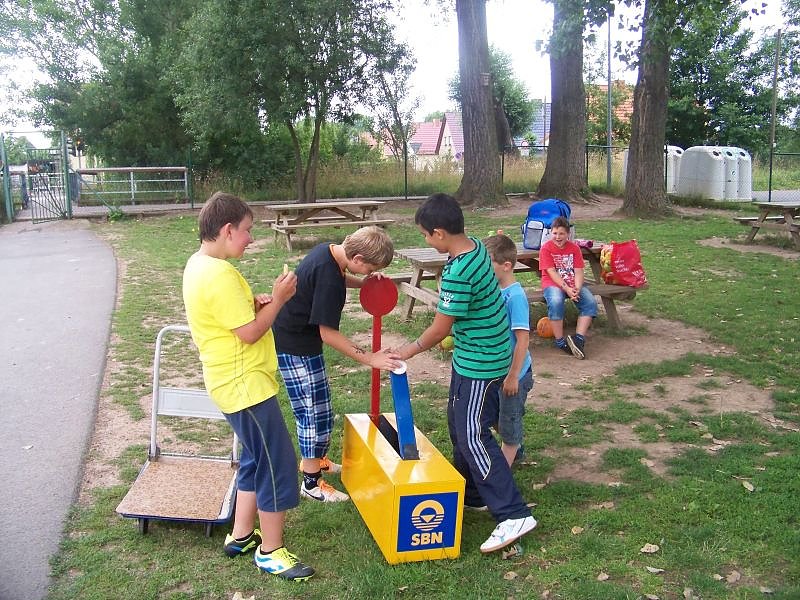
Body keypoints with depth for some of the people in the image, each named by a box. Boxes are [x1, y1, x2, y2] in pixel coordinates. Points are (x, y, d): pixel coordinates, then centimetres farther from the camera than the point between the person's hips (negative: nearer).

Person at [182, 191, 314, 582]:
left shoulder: (199, 265, 8)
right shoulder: (220, 274, -24)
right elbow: (250, 333, -22)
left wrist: (256, 303, 2)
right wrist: (277, 300, -10)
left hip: (236, 383, 11)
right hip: (246, 386, -10)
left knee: (256, 461, 22)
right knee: (277, 465, 1)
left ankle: (241, 536, 34)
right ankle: (271, 552, 16)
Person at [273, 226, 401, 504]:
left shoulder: (329, 251, -4)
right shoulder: (327, 278, -31)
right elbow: (328, 334, -27)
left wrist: (363, 283, 2)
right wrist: (370, 358, -23)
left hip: (296, 334, 10)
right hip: (294, 346, -10)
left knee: (315, 406, 22)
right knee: (315, 412, -1)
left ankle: (314, 458, 40)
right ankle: (312, 483, 11)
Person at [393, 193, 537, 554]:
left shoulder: (457, 274, -27)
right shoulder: (476, 246, 1)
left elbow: (439, 329, -17)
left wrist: (410, 351, -1)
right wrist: (457, 334, 22)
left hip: (479, 362, -10)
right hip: (476, 355, 10)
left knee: (472, 436, -6)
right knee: (460, 426, 19)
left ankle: (513, 515, -2)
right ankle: (471, 494, 33)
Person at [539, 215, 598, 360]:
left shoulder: (574, 248, 8)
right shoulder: (546, 248, -3)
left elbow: (578, 272, -1)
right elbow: (552, 273, -12)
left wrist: (577, 289, -20)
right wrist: (567, 289, -24)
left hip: (573, 284, 4)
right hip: (553, 284, -4)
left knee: (590, 302, -22)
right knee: (556, 302, -36)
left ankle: (579, 339, -22)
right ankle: (560, 341, -23)